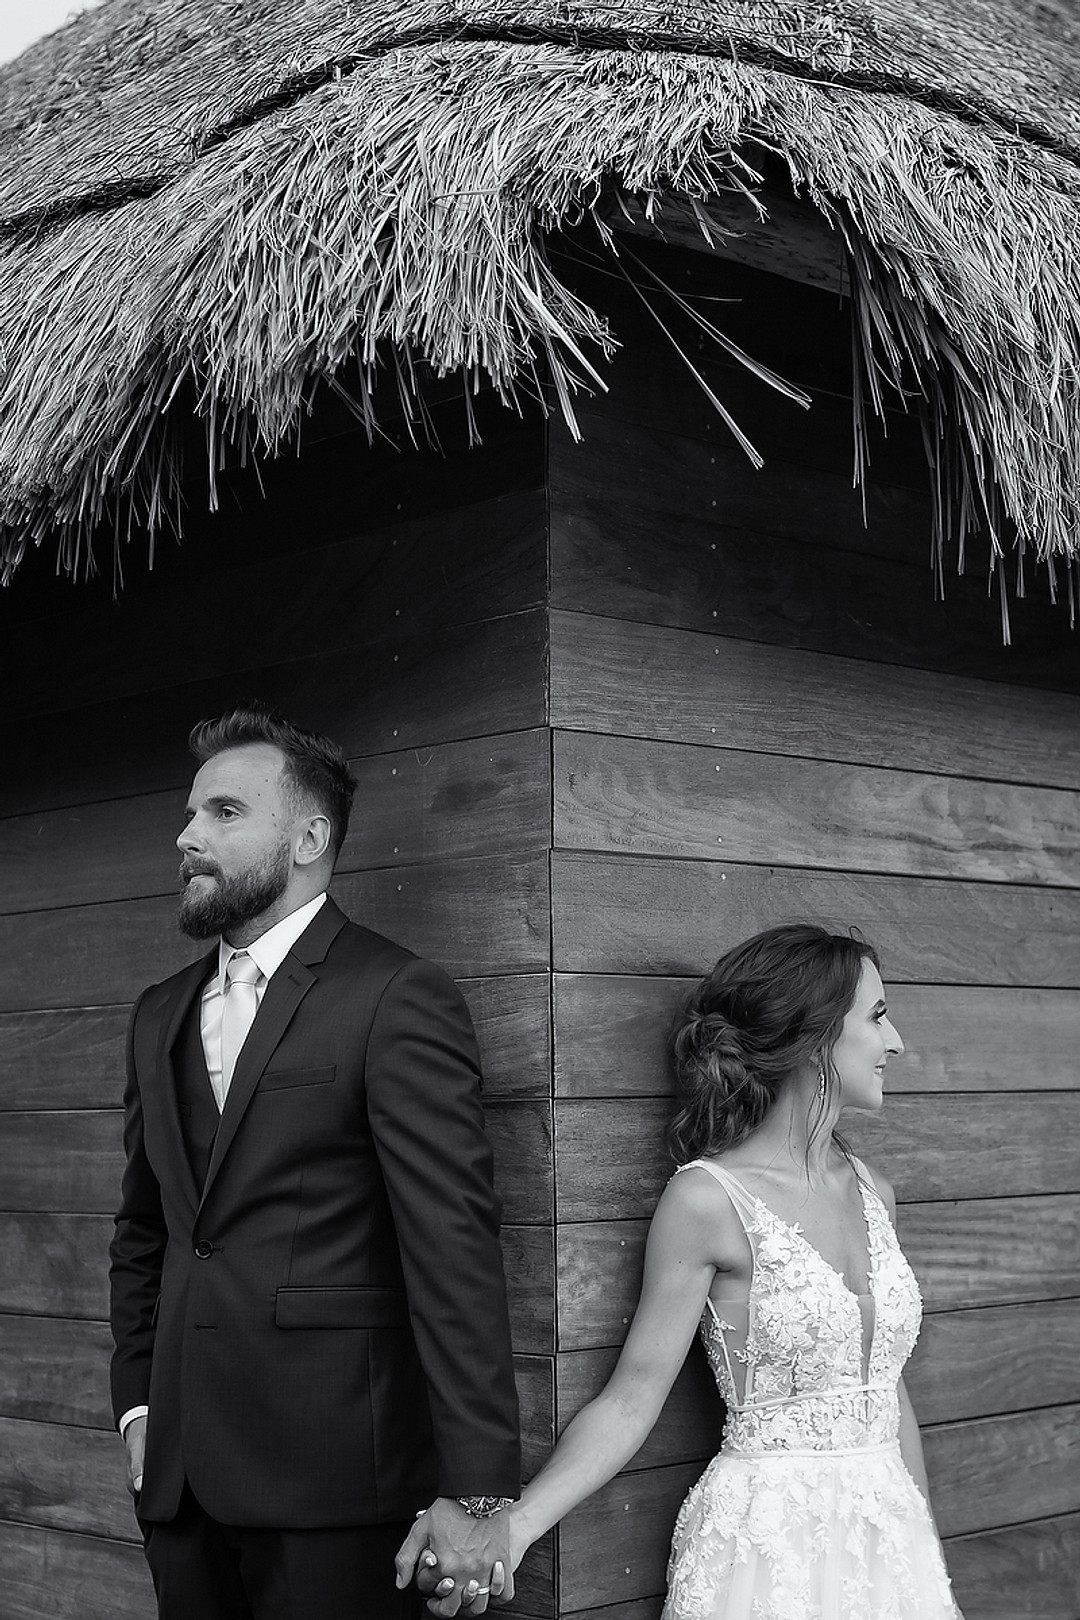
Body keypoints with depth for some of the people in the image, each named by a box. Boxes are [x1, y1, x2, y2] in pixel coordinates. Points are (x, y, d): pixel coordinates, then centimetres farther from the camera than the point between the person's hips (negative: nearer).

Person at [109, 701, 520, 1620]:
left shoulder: (399, 1000, -8)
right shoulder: (161, 1016, 14)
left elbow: (454, 1245, -14)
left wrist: (475, 1489, -18)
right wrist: (138, 1401, 10)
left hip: (330, 1478, -6)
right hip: (180, 1475, 6)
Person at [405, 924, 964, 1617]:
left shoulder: (872, 1191, 6)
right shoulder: (707, 1199, -12)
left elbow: (887, 1391, 12)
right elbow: (632, 1398, -13)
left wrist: (929, 1553, 15)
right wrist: (511, 1526, -25)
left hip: (890, 1540, 6)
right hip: (767, 1547, -5)